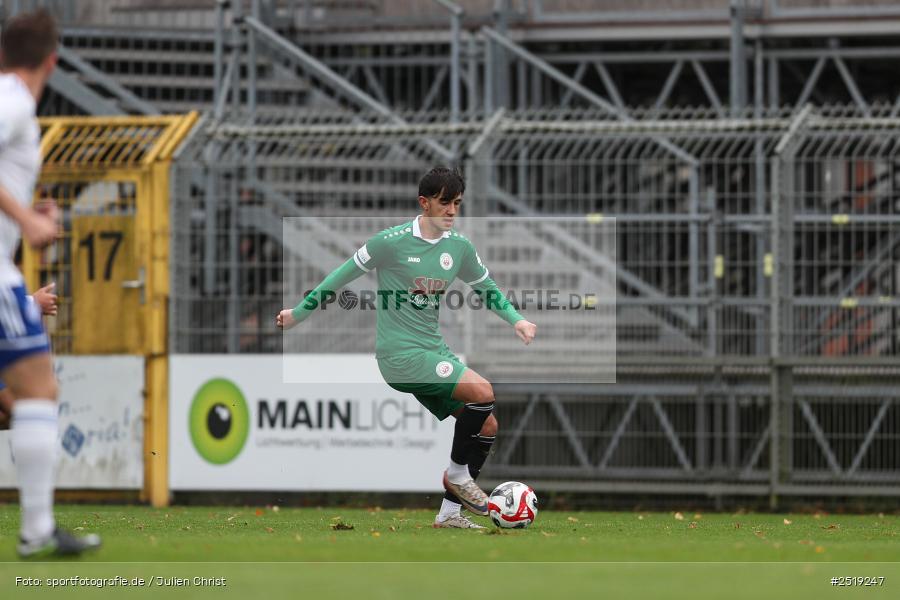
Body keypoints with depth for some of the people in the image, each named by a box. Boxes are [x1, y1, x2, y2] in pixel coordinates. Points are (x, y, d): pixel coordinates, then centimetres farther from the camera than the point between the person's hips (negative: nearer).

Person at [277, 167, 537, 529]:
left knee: (487, 424, 2)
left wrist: (516, 320, 3)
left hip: (433, 349, 7)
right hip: (399, 353, -7)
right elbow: (344, 275, -1)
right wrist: (300, 312, 6)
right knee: (481, 391, -24)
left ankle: (449, 513, 11)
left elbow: (486, 288, 20)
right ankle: (457, 473, -3)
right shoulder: (392, 241, -13)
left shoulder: (459, 247, 5)